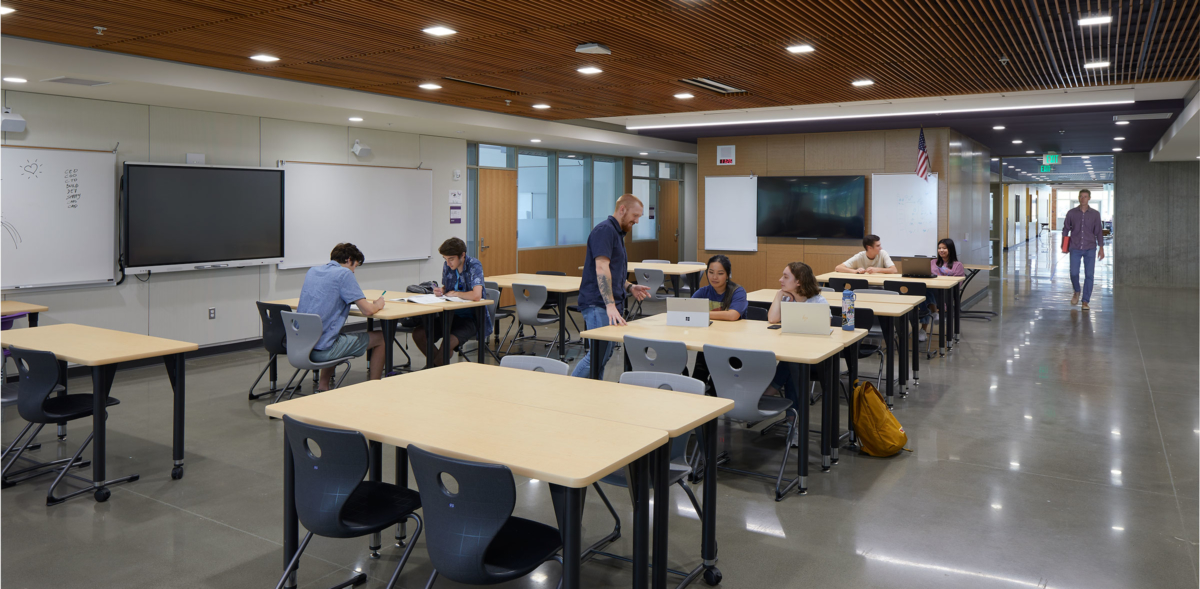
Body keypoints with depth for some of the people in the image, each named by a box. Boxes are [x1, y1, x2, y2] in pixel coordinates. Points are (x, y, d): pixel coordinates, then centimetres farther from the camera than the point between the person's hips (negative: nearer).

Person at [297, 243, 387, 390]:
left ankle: (322, 386, 32)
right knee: (379, 338, 10)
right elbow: (367, 311, -14)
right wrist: (377, 304, 9)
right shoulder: (344, 274, -9)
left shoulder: (312, 271, 13)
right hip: (322, 350, -8)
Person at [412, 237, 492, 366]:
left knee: (448, 342, -31)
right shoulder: (447, 266, 4)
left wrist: (454, 293, -15)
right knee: (418, 334, -10)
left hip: (471, 318, -7)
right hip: (450, 314, 7)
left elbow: (476, 295, -31)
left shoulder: (474, 265, -17)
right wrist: (441, 291, -4)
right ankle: (441, 364, 11)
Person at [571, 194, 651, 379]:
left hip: (611, 305, 10)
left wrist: (630, 287, 13)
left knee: (604, 355, 9)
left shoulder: (617, 233, 21)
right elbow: (601, 268, -23)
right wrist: (610, 305, -30)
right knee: (599, 355, -13)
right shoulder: (604, 230, -11)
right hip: (598, 305, -10)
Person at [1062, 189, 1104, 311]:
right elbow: (1066, 229, 8)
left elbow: (1099, 232, 4)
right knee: (1074, 273, -5)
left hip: (1090, 249, 0)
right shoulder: (1071, 213, 2)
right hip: (1075, 248, 0)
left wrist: (1101, 248, -2)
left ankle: (1085, 302, 3)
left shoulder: (1095, 214, 2)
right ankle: (1076, 292, 26)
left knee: (1089, 275, -4)